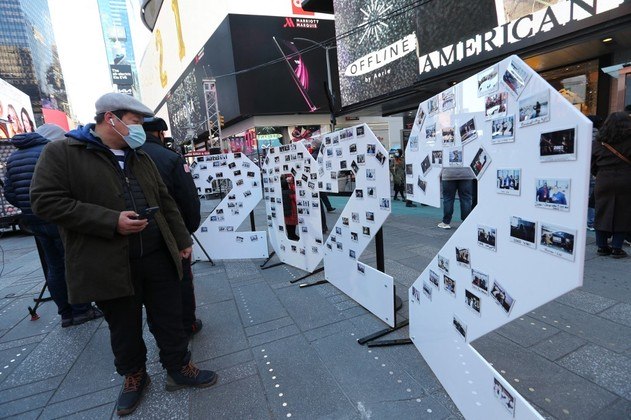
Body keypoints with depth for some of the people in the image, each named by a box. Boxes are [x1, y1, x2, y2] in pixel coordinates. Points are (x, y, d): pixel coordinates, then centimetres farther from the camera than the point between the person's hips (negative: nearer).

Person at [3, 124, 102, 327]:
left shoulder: (13, 157, 12)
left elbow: (10, 194, 10)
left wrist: (31, 209, 18)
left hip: (35, 221, 7)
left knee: (55, 268, 12)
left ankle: (66, 313, 20)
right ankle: (81, 310, 11)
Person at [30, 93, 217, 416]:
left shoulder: (141, 157, 14)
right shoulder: (61, 153, -3)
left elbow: (165, 202, 16)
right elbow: (46, 200, -13)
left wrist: (183, 239, 14)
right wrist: (111, 221, -19)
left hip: (158, 258, 4)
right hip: (108, 266, -4)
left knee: (170, 320, 12)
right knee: (124, 329, 14)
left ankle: (179, 369, 31)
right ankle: (133, 375, 38)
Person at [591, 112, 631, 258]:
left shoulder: (598, 142, 3)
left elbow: (592, 165, 7)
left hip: (603, 182, 3)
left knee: (602, 213, 9)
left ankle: (602, 246, 12)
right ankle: (616, 248, 6)